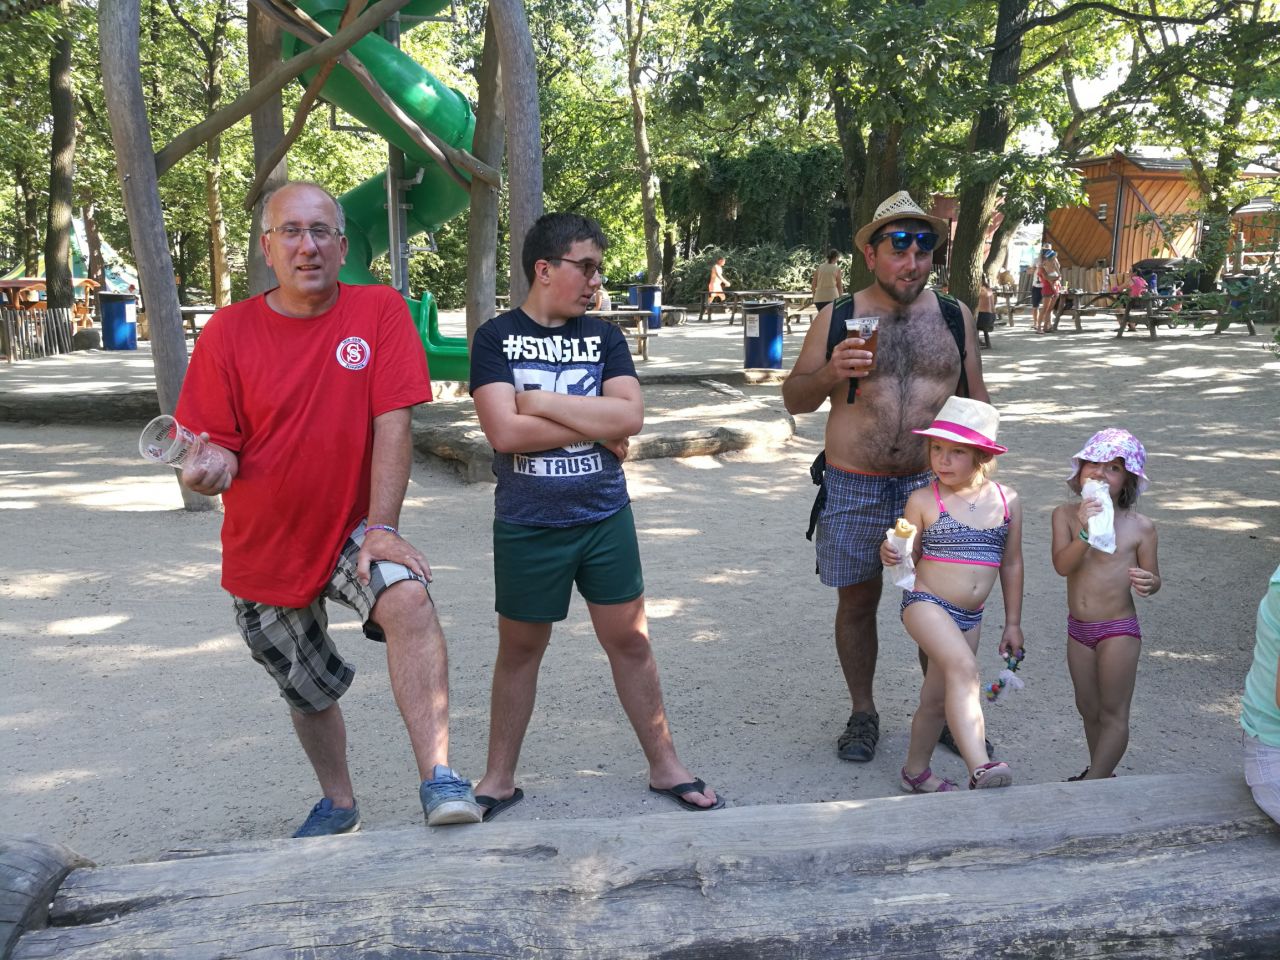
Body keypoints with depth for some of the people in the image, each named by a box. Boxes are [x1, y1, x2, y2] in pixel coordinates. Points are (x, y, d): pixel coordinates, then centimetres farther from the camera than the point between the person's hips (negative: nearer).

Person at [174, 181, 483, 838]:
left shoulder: (379, 311, -10)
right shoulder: (228, 331, -7)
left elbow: (392, 423, -15)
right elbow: (214, 440, -3)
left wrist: (381, 528, -21)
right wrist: (210, 465, -27)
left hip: (352, 530, -2)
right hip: (264, 549, 3)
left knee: (407, 595, -34)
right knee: (310, 693, 18)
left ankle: (437, 778, -31)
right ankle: (338, 802, 44)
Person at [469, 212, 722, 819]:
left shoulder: (603, 336, 3)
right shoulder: (497, 337, -6)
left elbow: (631, 415, -12)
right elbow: (505, 431, -19)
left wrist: (541, 402, -15)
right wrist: (595, 426, -13)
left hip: (605, 518, 2)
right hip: (527, 526, -2)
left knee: (629, 639, 9)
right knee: (519, 649, 11)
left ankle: (665, 768, 23)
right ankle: (499, 780, 26)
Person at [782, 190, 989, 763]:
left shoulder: (954, 317, 6)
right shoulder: (836, 320, 1)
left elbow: (975, 398, 13)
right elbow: (794, 399, 4)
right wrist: (830, 374, -16)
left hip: (932, 483, 1)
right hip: (853, 489, -1)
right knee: (856, 603, 9)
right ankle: (862, 712, 27)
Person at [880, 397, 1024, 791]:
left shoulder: (1007, 500, 3)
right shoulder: (923, 500, -7)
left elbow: (1011, 564, 11)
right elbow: (910, 557, 0)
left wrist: (1013, 624, 14)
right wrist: (890, 554, -24)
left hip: (969, 617, 5)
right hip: (926, 604, -5)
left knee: (938, 698, 14)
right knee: (964, 668, -28)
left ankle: (916, 771, 32)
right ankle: (980, 768, -36)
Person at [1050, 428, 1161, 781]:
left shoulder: (1140, 527, -11)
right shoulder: (1066, 514, -6)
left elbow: (1152, 578, -1)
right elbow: (1062, 565, -18)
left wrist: (1148, 583, -26)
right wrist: (1084, 531, -34)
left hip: (1118, 631, -4)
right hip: (1078, 629, 4)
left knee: (1112, 714, 3)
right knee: (1088, 709, 18)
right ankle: (1100, 774, 36)